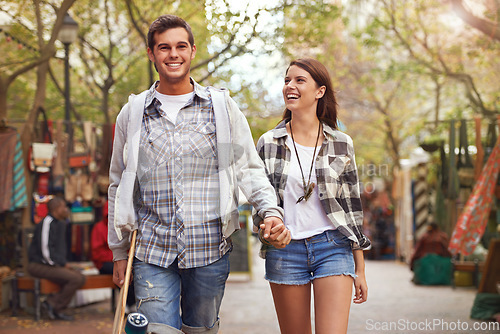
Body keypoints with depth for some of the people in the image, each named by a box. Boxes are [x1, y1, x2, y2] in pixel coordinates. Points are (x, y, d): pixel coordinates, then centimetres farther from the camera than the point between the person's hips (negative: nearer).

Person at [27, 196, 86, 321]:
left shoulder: (61, 223, 14)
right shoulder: (47, 223, -16)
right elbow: (45, 250, -21)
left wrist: (64, 263, 9)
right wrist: (63, 264, -12)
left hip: (54, 264, 10)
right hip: (39, 265, -9)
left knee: (80, 277, -5)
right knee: (76, 279, -23)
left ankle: (52, 302, -4)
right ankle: (54, 306, -9)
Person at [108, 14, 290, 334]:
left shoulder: (222, 107, 5)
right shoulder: (132, 114, 8)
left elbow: (249, 168, 6)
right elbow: (119, 186, 14)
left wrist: (271, 211, -12)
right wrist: (119, 251, 13)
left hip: (209, 249, 0)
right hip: (152, 251, 0)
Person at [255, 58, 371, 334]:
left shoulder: (341, 144, 5)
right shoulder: (268, 143, 5)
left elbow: (353, 205, 7)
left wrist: (360, 269, 7)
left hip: (332, 247, -1)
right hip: (284, 250, 1)